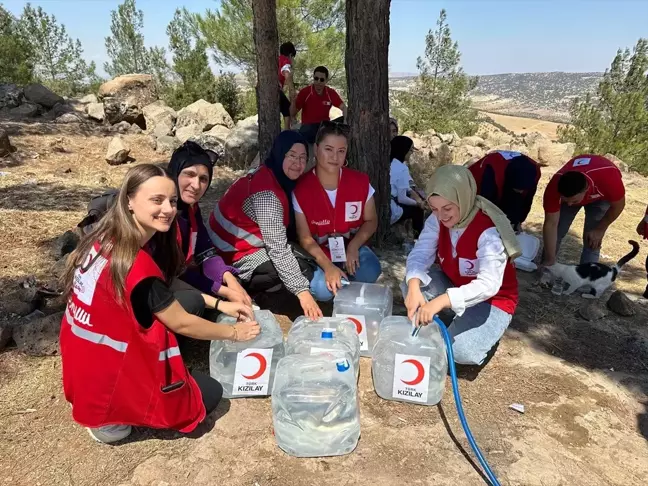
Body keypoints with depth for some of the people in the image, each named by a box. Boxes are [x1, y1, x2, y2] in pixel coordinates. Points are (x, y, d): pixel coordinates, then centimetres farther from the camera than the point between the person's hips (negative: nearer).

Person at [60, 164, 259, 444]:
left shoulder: (106, 238, -3)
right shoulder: (136, 265, -30)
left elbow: (167, 286, 7)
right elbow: (182, 324, -17)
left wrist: (218, 304, 3)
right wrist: (234, 333, -2)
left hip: (83, 368, 8)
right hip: (107, 382, -8)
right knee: (211, 393, 8)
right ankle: (112, 418, 3)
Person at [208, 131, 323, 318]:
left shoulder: (276, 177, 3)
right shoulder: (267, 191, -25)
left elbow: (279, 237, 2)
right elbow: (277, 247, -29)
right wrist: (301, 290, -30)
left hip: (252, 243, 9)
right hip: (235, 252, -9)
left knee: (306, 261, 7)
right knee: (303, 270, -17)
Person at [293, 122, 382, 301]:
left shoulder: (360, 181, -10)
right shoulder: (301, 188, -15)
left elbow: (371, 221, 1)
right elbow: (305, 237, -11)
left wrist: (353, 246, -18)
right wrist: (328, 266, -25)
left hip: (352, 247, 1)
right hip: (319, 254, -1)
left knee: (369, 273, -29)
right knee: (323, 290, -28)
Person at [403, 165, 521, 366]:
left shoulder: (489, 231, -30)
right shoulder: (437, 220, -12)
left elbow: (488, 285, -39)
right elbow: (420, 255, -19)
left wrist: (440, 302, -52)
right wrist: (414, 287, -42)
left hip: (492, 299, -5)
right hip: (454, 286, 5)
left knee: (461, 352, -26)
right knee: (413, 285, -23)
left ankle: (485, 333, 7)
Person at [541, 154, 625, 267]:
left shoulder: (608, 179, -44)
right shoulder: (554, 187, -41)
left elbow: (618, 205, -22)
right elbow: (551, 224, -33)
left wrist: (600, 229, -13)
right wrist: (550, 260, -31)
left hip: (601, 194, -1)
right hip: (568, 191, 1)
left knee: (592, 240, -11)